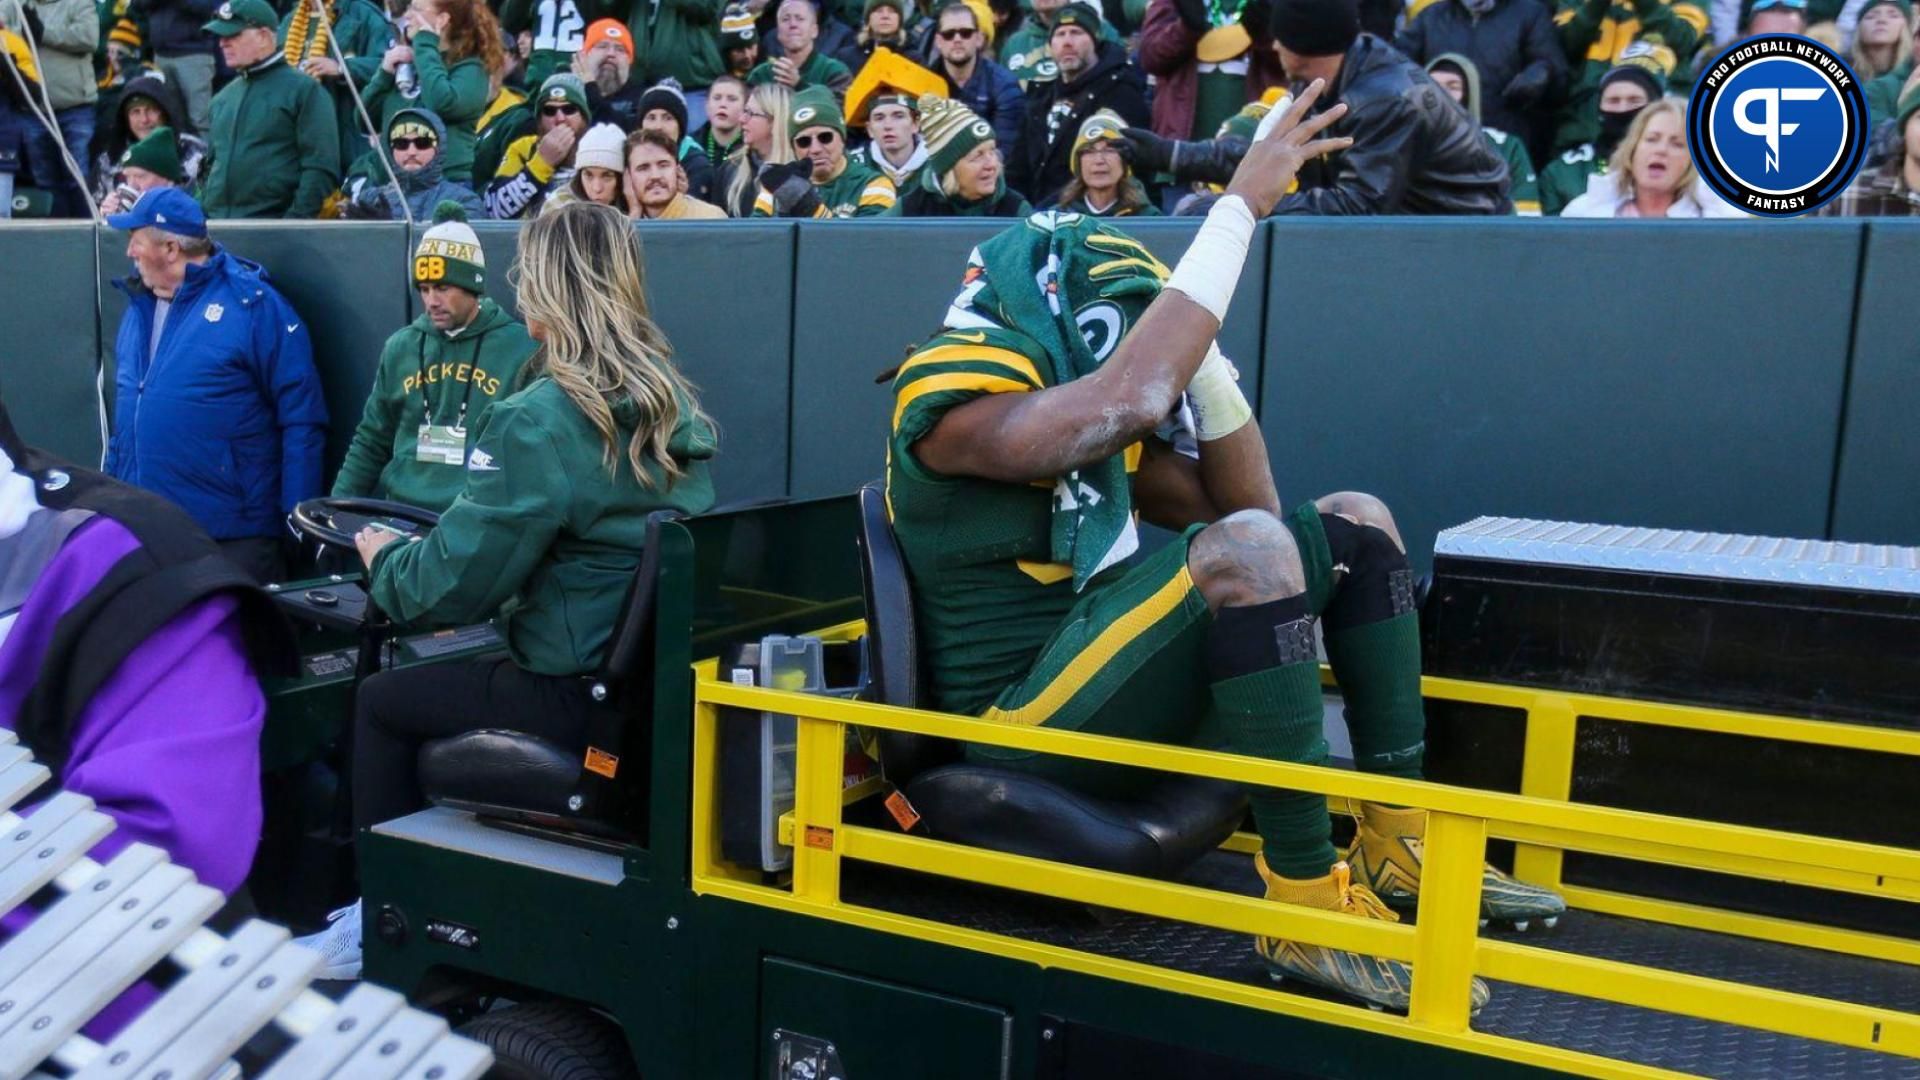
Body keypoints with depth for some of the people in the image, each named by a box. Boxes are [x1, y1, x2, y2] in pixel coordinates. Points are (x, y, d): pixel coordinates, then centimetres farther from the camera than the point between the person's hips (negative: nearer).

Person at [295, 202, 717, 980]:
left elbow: (448, 586, -17)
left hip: (577, 691, -8)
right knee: (444, 675, 28)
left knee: (380, 702, 15)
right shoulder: (672, 404, 6)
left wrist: (382, 561, 6)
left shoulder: (539, 421, -20)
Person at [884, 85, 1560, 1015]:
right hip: (1025, 728, -10)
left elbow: (1244, 501, 11)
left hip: (1110, 681, 10)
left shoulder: (1086, 407, 12)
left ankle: (1396, 843, 4)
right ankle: (1308, 909, -26)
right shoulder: (952, 396, -16)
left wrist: (1197, 352, -1)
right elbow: (1130, 399, -35)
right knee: (1247, 551, -33)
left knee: (1354, 524, 8)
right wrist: (1243, 201, -29)